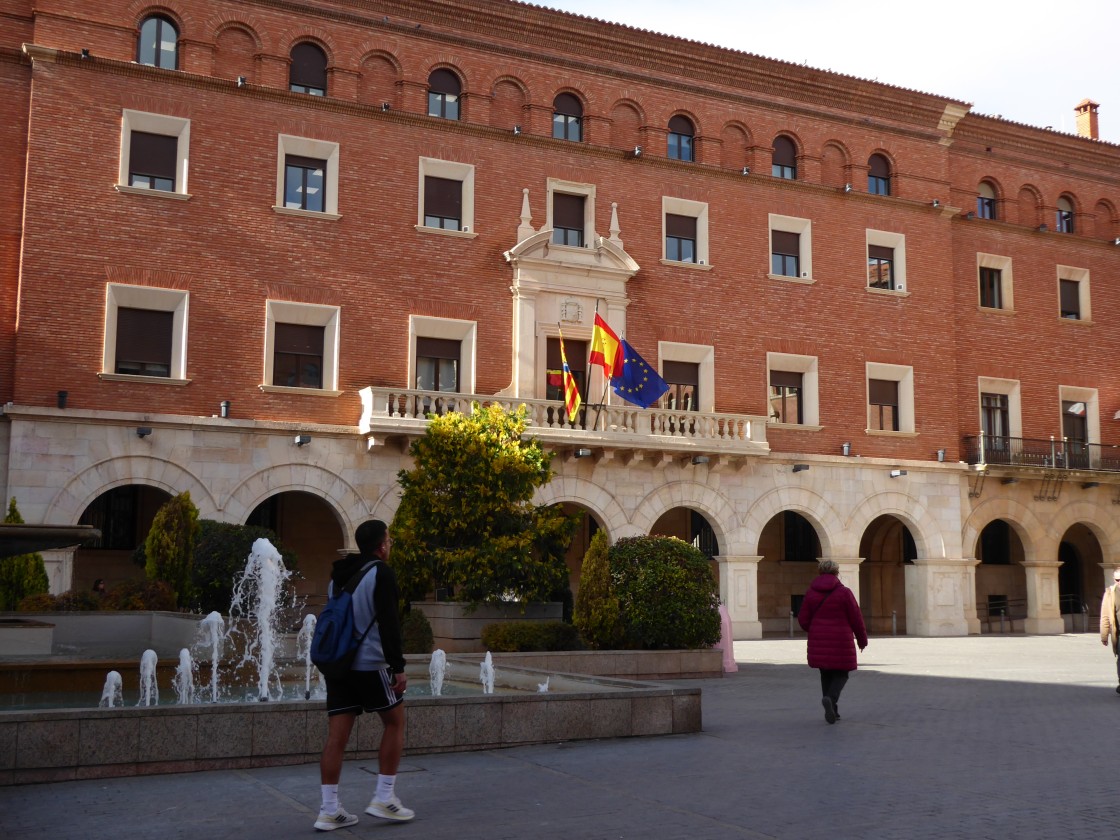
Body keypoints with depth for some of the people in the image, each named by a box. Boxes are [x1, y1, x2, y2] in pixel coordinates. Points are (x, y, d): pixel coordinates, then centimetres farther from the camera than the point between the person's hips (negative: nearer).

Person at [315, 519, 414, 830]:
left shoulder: (338, 576, 16)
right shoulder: (381, 573, -8)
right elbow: (388, 623, -17)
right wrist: (398, 667, -17)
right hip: (370, 664, -7)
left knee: (337, 736, 4)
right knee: (395, 724, 9)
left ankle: (329, 810, 2)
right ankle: (383, 798, 6)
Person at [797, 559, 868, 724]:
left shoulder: (811, 592, 1)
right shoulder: (844, 592, -8)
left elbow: (803, 620, 1)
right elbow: (856, 619, -5)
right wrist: (862, 639, 10)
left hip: (818, 642, 3)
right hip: (841, 641, -3)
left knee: (826, 674, 16)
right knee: (841, 674, 8)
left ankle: (832, 711, 16)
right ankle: (830, 699, -19)